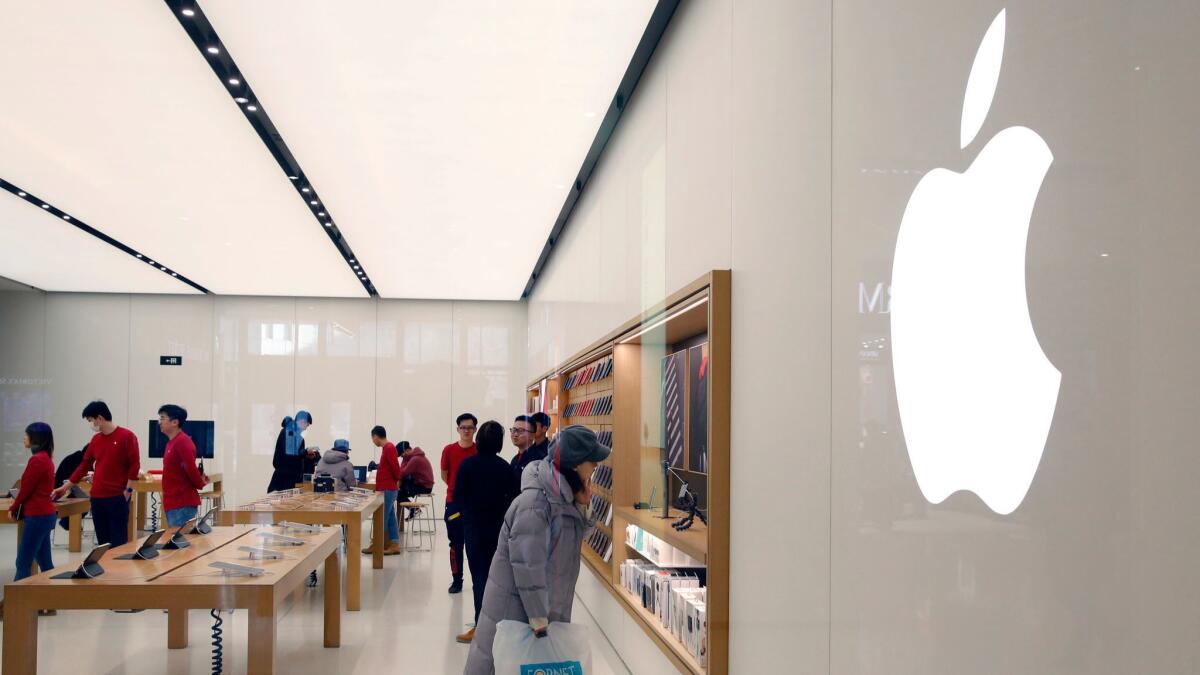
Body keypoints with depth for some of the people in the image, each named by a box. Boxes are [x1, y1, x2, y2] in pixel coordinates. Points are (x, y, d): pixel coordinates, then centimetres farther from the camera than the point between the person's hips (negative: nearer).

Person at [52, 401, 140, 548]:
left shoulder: (126, 436, -7)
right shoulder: (95, 439, 12)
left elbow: (134, 464, -8)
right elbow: (84, 465, 18)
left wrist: (128, 489, -11)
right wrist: (65, 487, 18)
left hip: (118, 497, -6)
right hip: (97, 497, 6)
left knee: (118, 541, -5)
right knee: (102, 541, 8)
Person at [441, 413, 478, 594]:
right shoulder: (449, 450, 0)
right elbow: (444, 475, 11)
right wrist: (457, 488, 5)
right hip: (454, 503, 1)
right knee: (456, 544, 7)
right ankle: (457, 580, 16)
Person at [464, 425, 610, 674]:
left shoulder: (563, 496, -2)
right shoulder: (535, 504, -29)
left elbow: (573, 538, 12)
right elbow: (528, 567, -27)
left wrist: (581, 506, -5)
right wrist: (538, 618, -21)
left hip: (547, 604, 8)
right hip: (514, 607, -8)